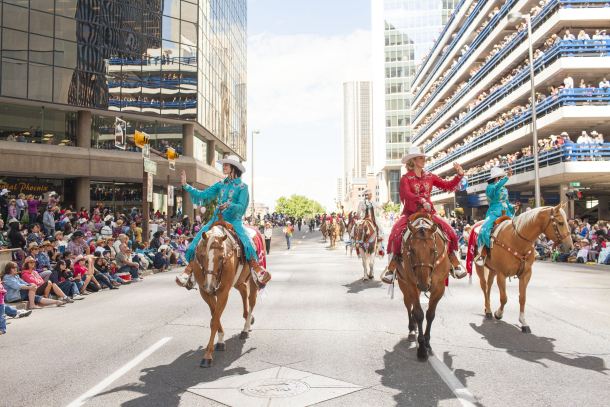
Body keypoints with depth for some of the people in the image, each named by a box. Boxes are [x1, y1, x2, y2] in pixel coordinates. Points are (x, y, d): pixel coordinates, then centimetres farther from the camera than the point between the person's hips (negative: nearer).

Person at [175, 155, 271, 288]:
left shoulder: (242, 187, 1)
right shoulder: (221, 184, 13)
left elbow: (241, 206, -10)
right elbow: (202, 195, 12)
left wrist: (229, 205, -30)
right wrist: (186, 185, 9)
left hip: (234, 220, -4)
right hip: (217, 218, 4)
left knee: (246, 242, -29)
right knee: (197, 240, -10)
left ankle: (258, 269, -18)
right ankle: (189, 270, 2)